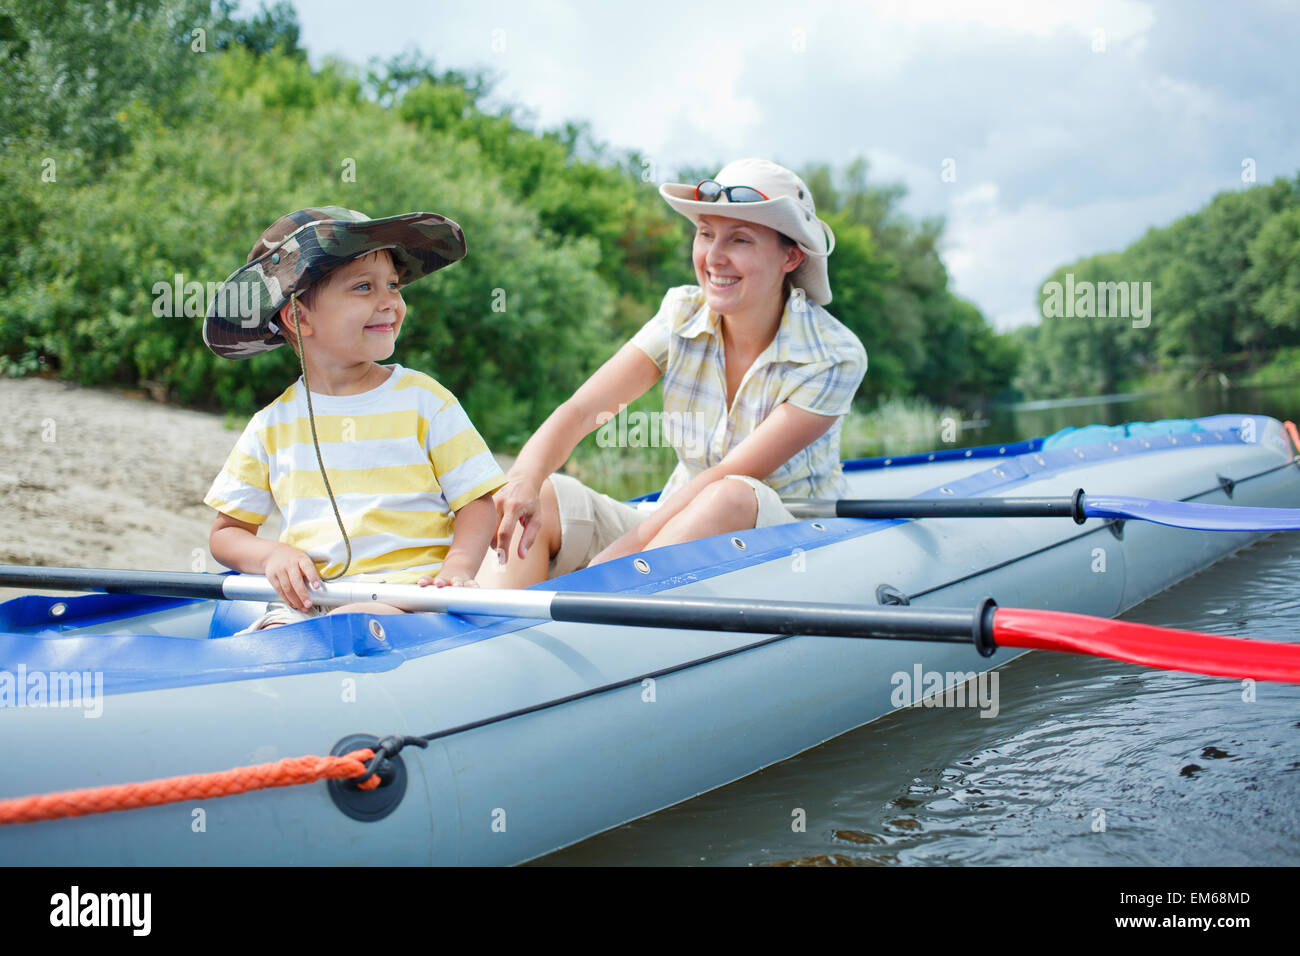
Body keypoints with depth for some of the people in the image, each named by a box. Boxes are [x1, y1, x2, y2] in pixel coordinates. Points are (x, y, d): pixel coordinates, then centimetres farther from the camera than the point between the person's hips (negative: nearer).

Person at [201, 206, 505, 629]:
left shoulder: (422, 400, 6)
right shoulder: (272, 425, 11)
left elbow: (480, 499, 4)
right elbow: (226, 532, 18)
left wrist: (457, 568, -15)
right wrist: (273, 554, -4)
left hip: (410, 586, -2)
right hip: (305, 598, 2)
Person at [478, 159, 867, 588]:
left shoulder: (835, 358, -14)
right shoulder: (682, 318, -3)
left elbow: (732, 477, -22)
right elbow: (582, 410, -14)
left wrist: (619, 553, -31)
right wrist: (525, 475, -36)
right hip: (673, 526, 4)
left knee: (732, 496, -38)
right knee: (541, 497, -19)